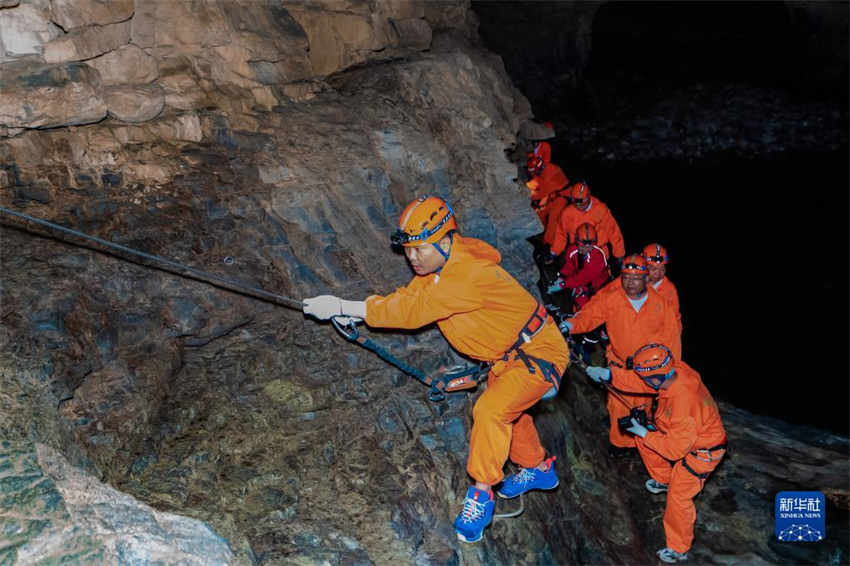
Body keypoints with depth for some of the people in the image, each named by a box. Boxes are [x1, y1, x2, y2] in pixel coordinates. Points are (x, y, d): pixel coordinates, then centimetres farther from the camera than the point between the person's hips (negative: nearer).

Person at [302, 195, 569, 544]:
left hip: (539, 353, -10)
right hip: (507, 356, 10)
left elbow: (414, 310, -40)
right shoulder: (439, 266, -6)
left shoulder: (470, 274, -36)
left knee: (490, 410, -26)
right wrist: (351, 314, -24)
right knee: (506, 412, 25)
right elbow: (407, 297, -9)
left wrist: (343, 307, -39)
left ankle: (481, 493, -6)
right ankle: (538, 469, 51)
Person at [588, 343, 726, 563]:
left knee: (678, 498, -6)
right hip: (686, 435, 9)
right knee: (641, 436, 13)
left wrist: (644, 433, -20)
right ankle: (663, 480, 34)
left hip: (701, 452, -9)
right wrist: (609, 374, -16)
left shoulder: (683, 405, -41)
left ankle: (679, 550, 17)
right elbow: (638, 380, -5)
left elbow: (675, 450, -29)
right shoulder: (676, 369, -20)